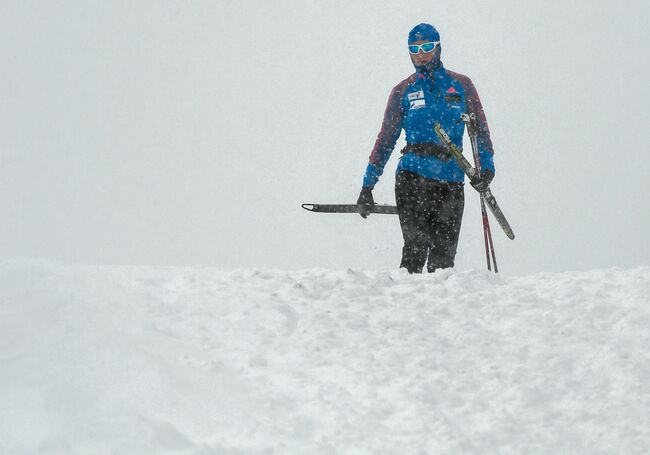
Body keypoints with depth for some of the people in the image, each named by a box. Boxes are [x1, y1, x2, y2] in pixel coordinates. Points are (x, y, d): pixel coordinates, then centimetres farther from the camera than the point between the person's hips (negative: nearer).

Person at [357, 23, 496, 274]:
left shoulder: (461, 85, 11)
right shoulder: (403, 91, 10)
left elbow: (480, 128, 12)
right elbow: (386, 139, 12)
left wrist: (486, 165, -4)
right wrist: (368, 185, 9)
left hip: (451, 180, 1)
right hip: (413, 175, -1)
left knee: (444, 255, -1)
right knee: (416, 246, -17)